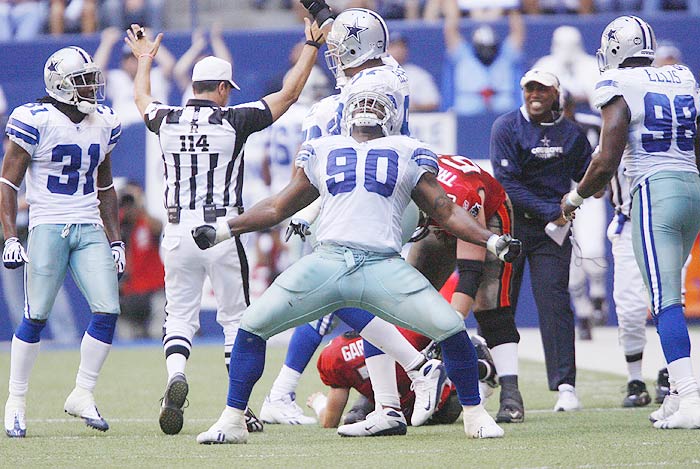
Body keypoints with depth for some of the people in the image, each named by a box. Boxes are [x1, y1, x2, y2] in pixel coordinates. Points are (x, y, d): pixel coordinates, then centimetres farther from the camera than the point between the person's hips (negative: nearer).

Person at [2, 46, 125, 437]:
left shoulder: (104, 124, 9)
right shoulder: (35, 122, -9)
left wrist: (116, 241, 17)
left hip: (90, 229, 5)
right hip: (48, 228, -5)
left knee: (108, 310, -7)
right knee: (36, 317, -6)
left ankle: (83, 395, 7)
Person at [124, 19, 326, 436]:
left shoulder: (168, 121, 2)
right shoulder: (234, 121, -7)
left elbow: (142, 99, 27)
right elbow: (289, 93, 2)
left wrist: (145, 59, 45)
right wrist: (312, 47, 13)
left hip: (178, 231, 3)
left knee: (180, 315, 9)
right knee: (236, 318, 7)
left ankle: (176, 375, -20)